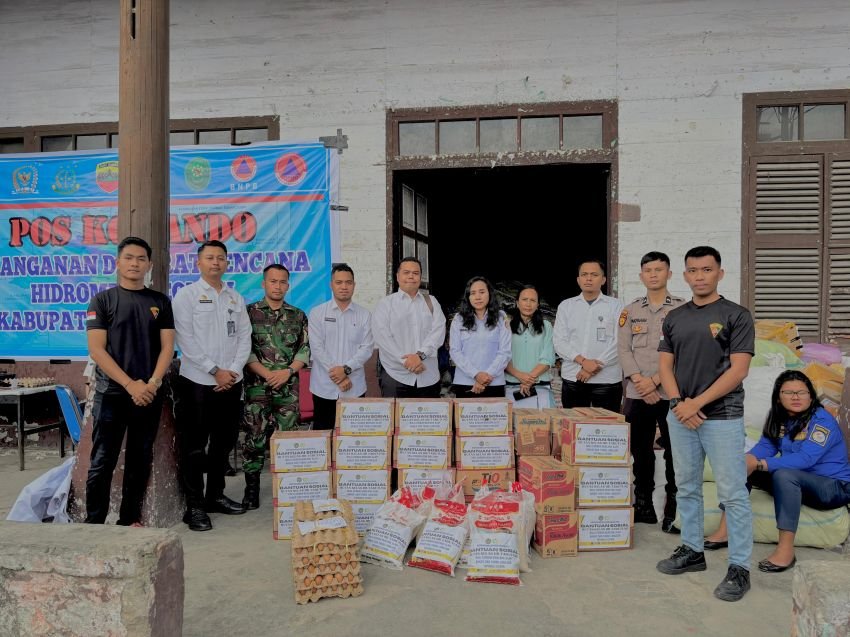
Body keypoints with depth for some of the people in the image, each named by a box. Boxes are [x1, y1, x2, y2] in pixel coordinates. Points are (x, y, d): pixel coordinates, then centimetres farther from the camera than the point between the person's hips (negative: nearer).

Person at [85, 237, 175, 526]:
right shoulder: (102, 300, 2)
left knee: (140, 461, 9)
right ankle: (94, 522, 10)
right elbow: (96, 349, -6)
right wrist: (130, 385, -14)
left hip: (150, 394, 2)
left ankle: (130, 519, 20)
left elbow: (167, 346, 4)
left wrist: (153, 382, -12)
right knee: (102, 462, 0)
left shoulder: (161, 302, 9)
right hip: (111, 393, -2)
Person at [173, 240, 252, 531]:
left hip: (231, 384, 5)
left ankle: (215, 495, 27)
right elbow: (186, 340, -10)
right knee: (194, 447, 1)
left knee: (223, 444, 13)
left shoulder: (236, 298, 12)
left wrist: (234, 370, -6)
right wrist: (215, 371, -13)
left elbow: (244, 338, 8)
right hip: (197, 383, -4)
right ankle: (194, 506, 12)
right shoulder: (186, 295, -1)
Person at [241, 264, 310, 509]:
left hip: (289, 387, 2)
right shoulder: (250, 312, 3)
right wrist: (267, 374, -13)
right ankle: (251, 489, 12)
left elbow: (305, 349, 6)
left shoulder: (298, 316, 10)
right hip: (257, 386, -2)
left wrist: (287, 371, -10)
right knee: (254, 437, 1)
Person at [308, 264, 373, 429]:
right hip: (324, 387, 0)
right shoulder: (317, 313, 2)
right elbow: (316, 348, -5)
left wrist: (346, 369, -15)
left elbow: (367, 348, -2)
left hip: (355, 388, 1)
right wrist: (337, 375, -12)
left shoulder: (364, 314, 4)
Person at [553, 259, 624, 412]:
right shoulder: (565, 306, 10)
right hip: (572, 379, 2)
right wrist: (583, 361, -12)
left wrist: (597, 365, -13)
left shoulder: (616, 305, 4)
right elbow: (559, 342, 2)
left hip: (607, 380, -2)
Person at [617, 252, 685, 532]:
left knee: (674, 453, -1)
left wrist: (655, 381, -12)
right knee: (640, 452, 10)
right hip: (636, 394, 3)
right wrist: (639, 380, -10)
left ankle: (673, 512, 8)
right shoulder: (630, 310, 11)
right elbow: (623, 349, 4)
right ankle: (643, 507, 22)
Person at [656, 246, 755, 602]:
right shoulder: (674, 318, 9)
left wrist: (697, 403, -15)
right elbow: (665, 366, 8)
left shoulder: (736, 316, -5)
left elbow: (738, 370, -12)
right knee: (686, 488, 14)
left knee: (732, 493, -1)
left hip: (722, 417, -5)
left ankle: (739, 567, 11)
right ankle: (692, 550, 28)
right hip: (680, 415, 5)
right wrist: (679, 403, -8)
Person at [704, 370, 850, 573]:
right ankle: (725, 531, -12)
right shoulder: (780, 419, 4)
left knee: (783, 474, -36)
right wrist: (747, 460, -26)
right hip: (795, 482, 7)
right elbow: (765, 446, -3)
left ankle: (786, 549, -35)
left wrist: (759, 465, -35)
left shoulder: (822, 420, -17)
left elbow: (806, 459, -29)